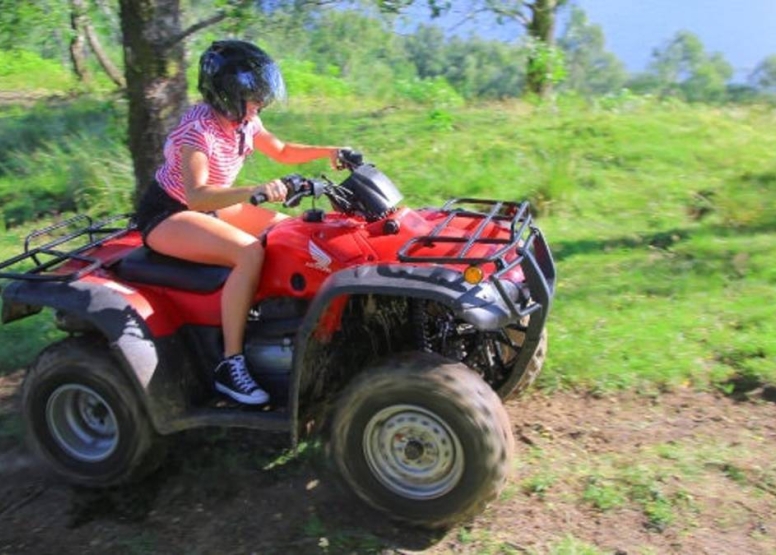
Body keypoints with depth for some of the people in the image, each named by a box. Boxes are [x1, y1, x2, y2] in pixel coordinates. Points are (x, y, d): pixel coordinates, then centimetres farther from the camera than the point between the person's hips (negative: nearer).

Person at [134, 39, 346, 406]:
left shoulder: (244, 120, -3)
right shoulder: (199, 128, -27)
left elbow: (282, 152, 13)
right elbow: (196, 196, -41)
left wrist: (326, 152, -2)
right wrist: (254, 192, -55)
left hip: (209, 207, 9)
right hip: (166, 216, -9)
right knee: (250, 253, -32)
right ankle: (230, 366, -26)